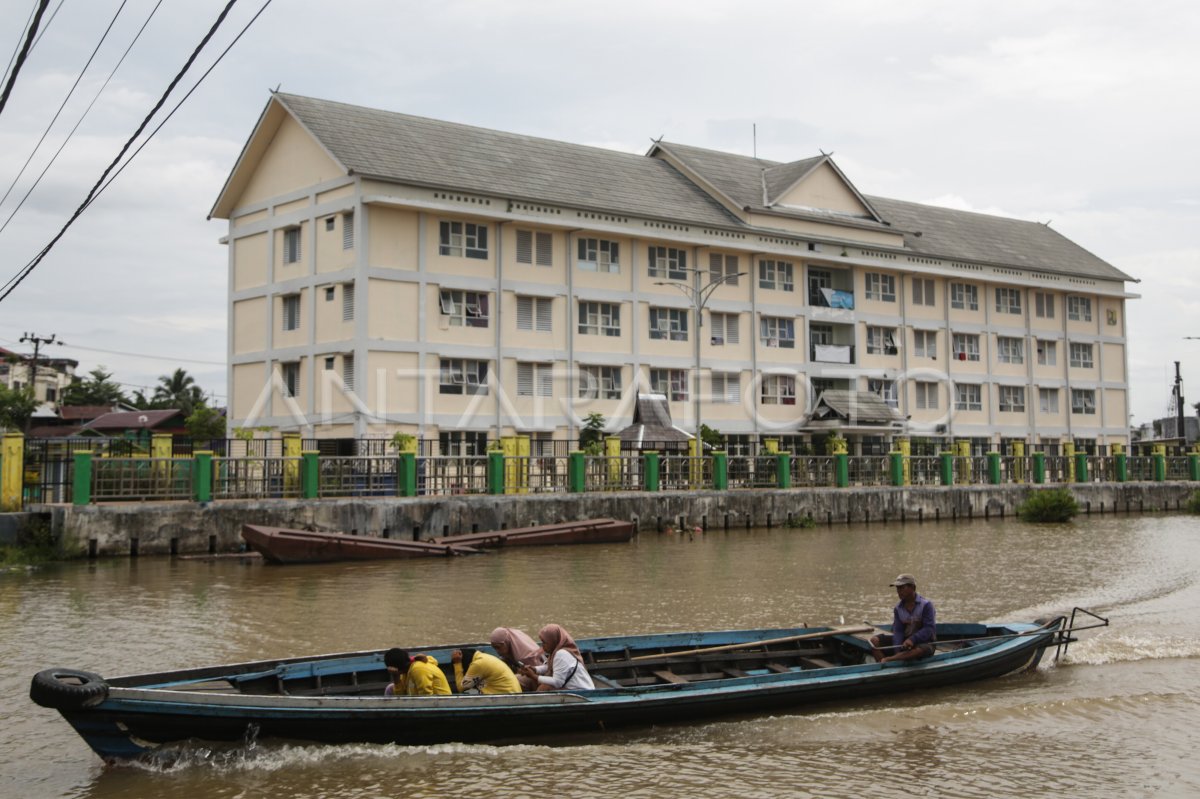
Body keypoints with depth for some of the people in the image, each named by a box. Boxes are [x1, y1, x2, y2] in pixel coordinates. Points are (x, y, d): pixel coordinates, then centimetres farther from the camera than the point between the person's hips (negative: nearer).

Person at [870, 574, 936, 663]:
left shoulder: (925, 605, -12)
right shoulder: (898, 608, 2)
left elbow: (929, 629, -20)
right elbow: (898, 631, -6)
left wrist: (913, 639, -34)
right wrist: (897, 652, -23)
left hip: (923, 641, -5)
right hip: (905, 640, 5)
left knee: (923, 649, -43)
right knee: (874, 640, -13)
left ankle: (887, 659, -42)